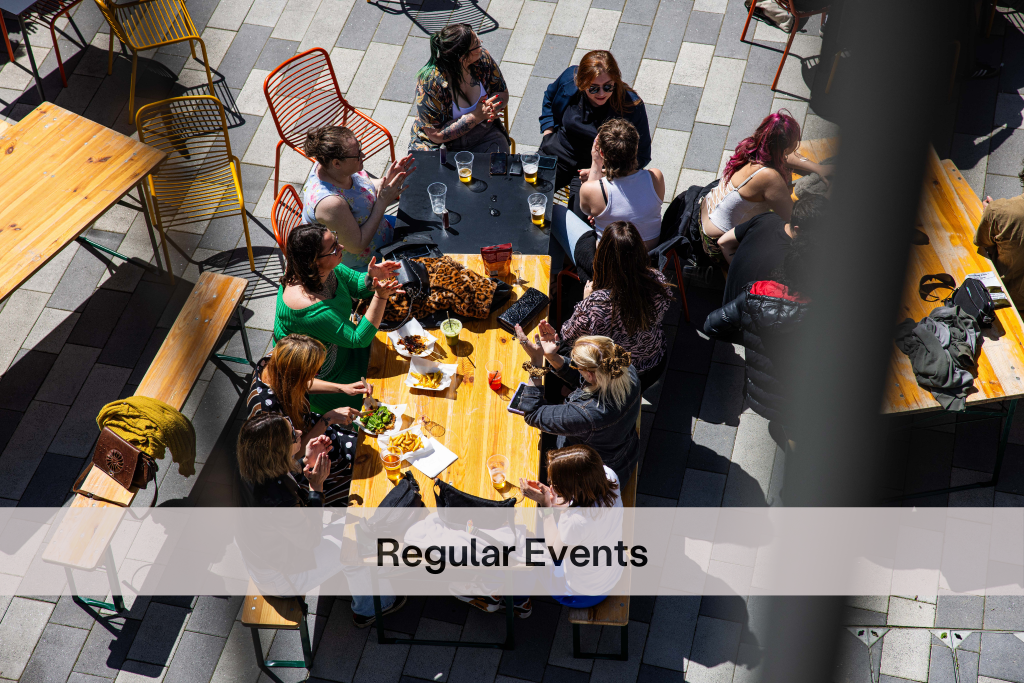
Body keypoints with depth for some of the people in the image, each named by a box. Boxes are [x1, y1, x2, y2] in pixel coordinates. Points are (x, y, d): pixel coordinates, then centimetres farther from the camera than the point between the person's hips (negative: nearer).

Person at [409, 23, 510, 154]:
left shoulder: (483, 59, -10)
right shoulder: (430, 83, -23)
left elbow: (503, 94, 5)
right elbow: (436, 135, -20)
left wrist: (489, 107, -19)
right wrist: (475, 117, -27)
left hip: (485, 137, 3)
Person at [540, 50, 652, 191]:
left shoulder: (632, 106, -21)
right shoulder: (570, 78, -11)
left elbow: (641, 155, -11)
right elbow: (550, 97, 17)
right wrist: (548, 134, 6)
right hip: (557, 154, 3)